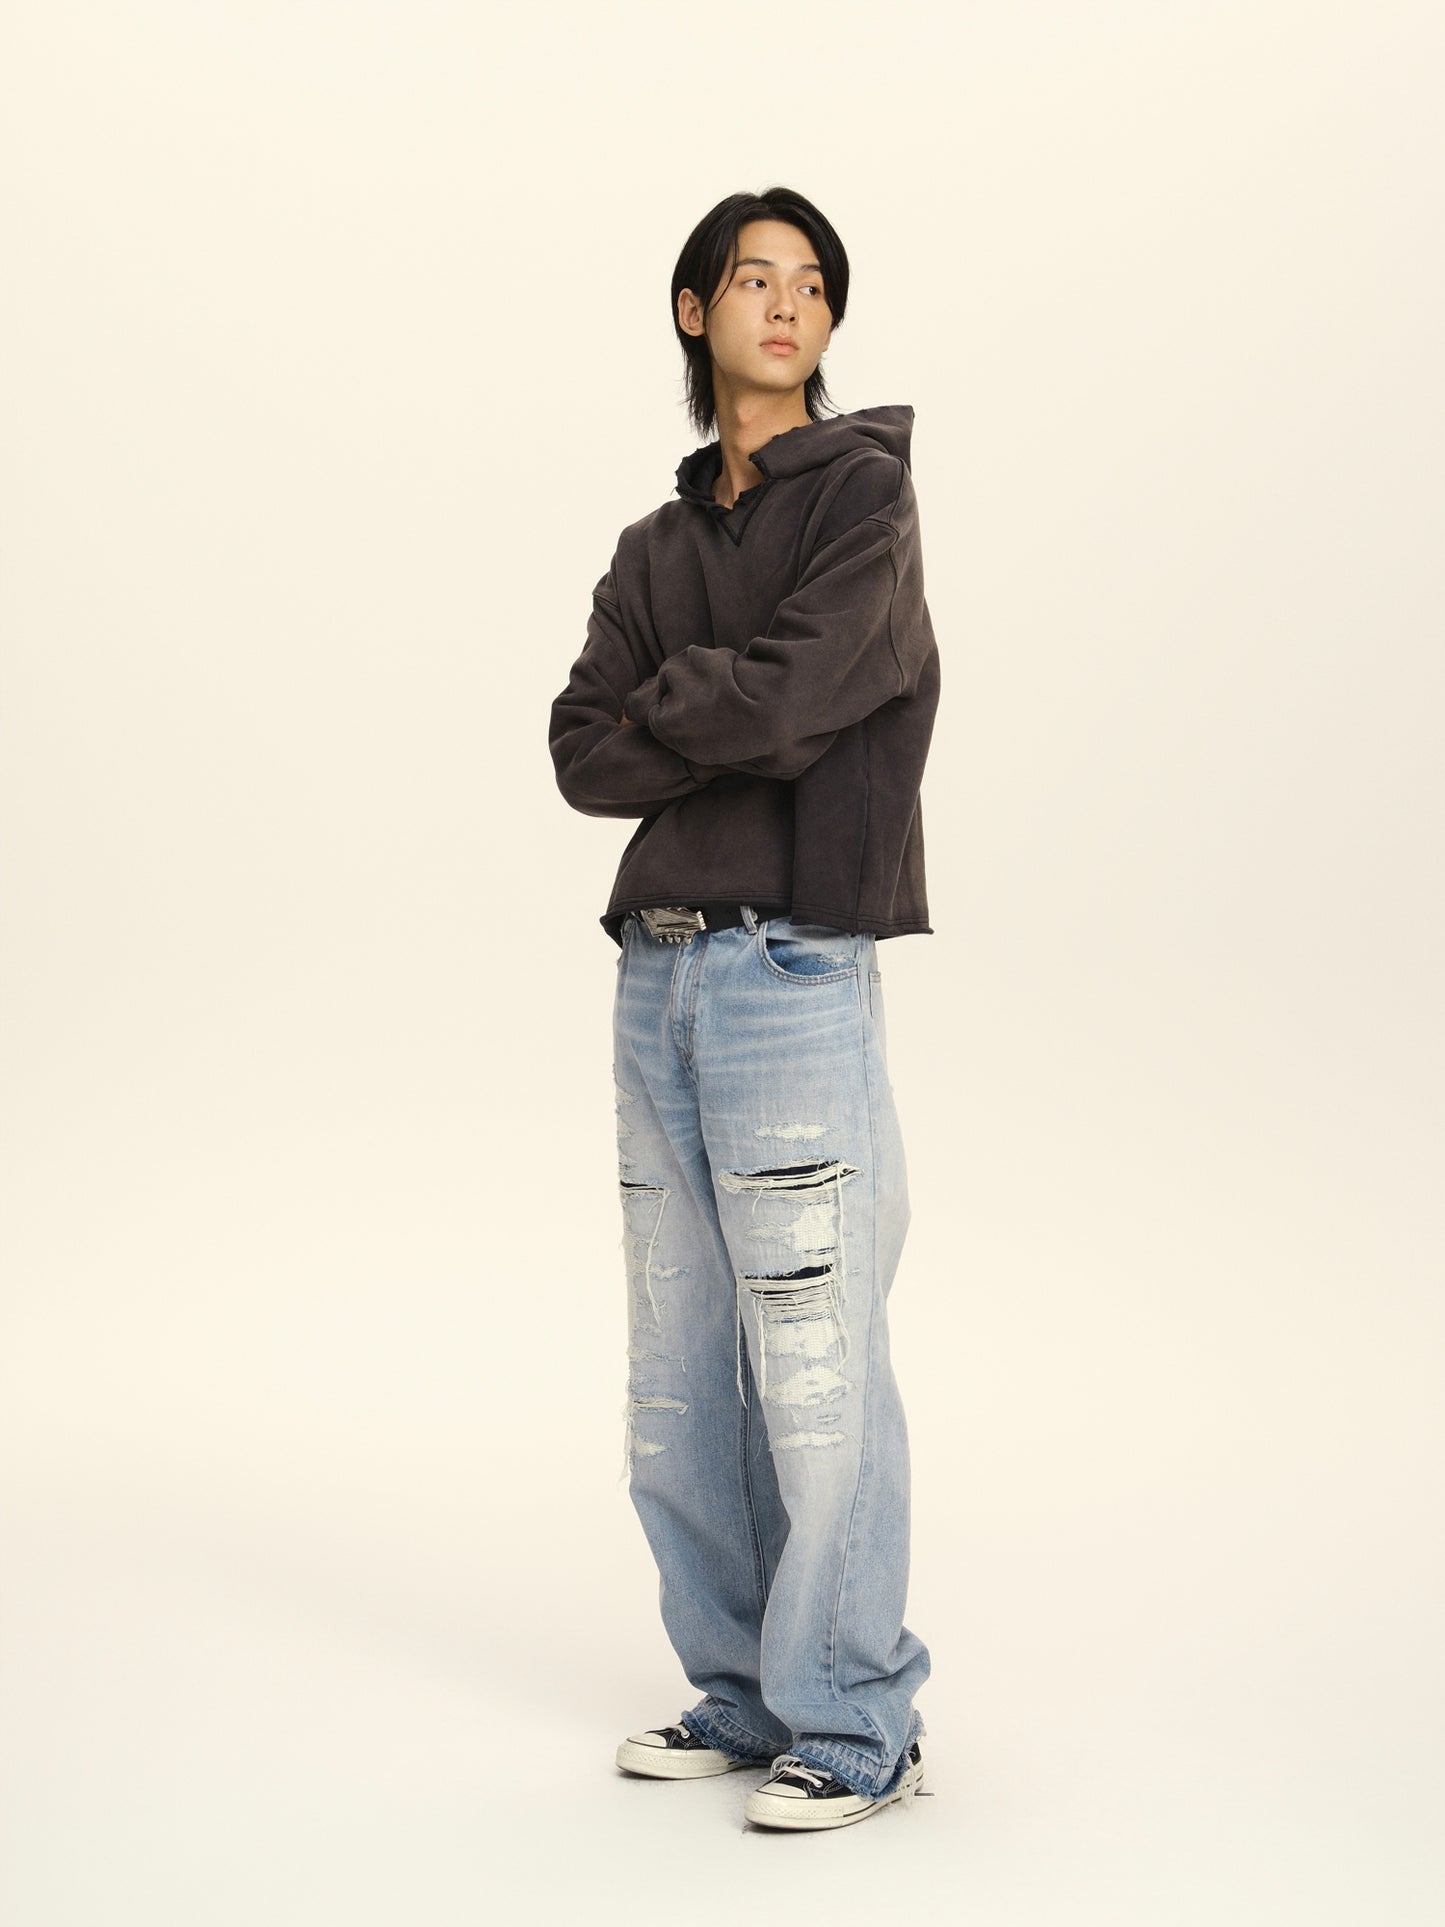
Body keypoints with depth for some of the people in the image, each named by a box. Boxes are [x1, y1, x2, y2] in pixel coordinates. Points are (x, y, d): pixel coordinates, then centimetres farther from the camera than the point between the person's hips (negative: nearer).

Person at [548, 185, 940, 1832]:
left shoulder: (863, 490, -1)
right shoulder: (657, 546, 17)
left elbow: (781, 691, -15)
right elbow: (585, 755, 5)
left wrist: (664, 706, 3)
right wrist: (725, 739, -10)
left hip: (795, 972, -7)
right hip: (657, 970, 7)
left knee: (814, 1370, -6)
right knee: (677, 1381, 10)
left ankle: (855, 1729, 6)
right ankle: (740, 1695, 22)